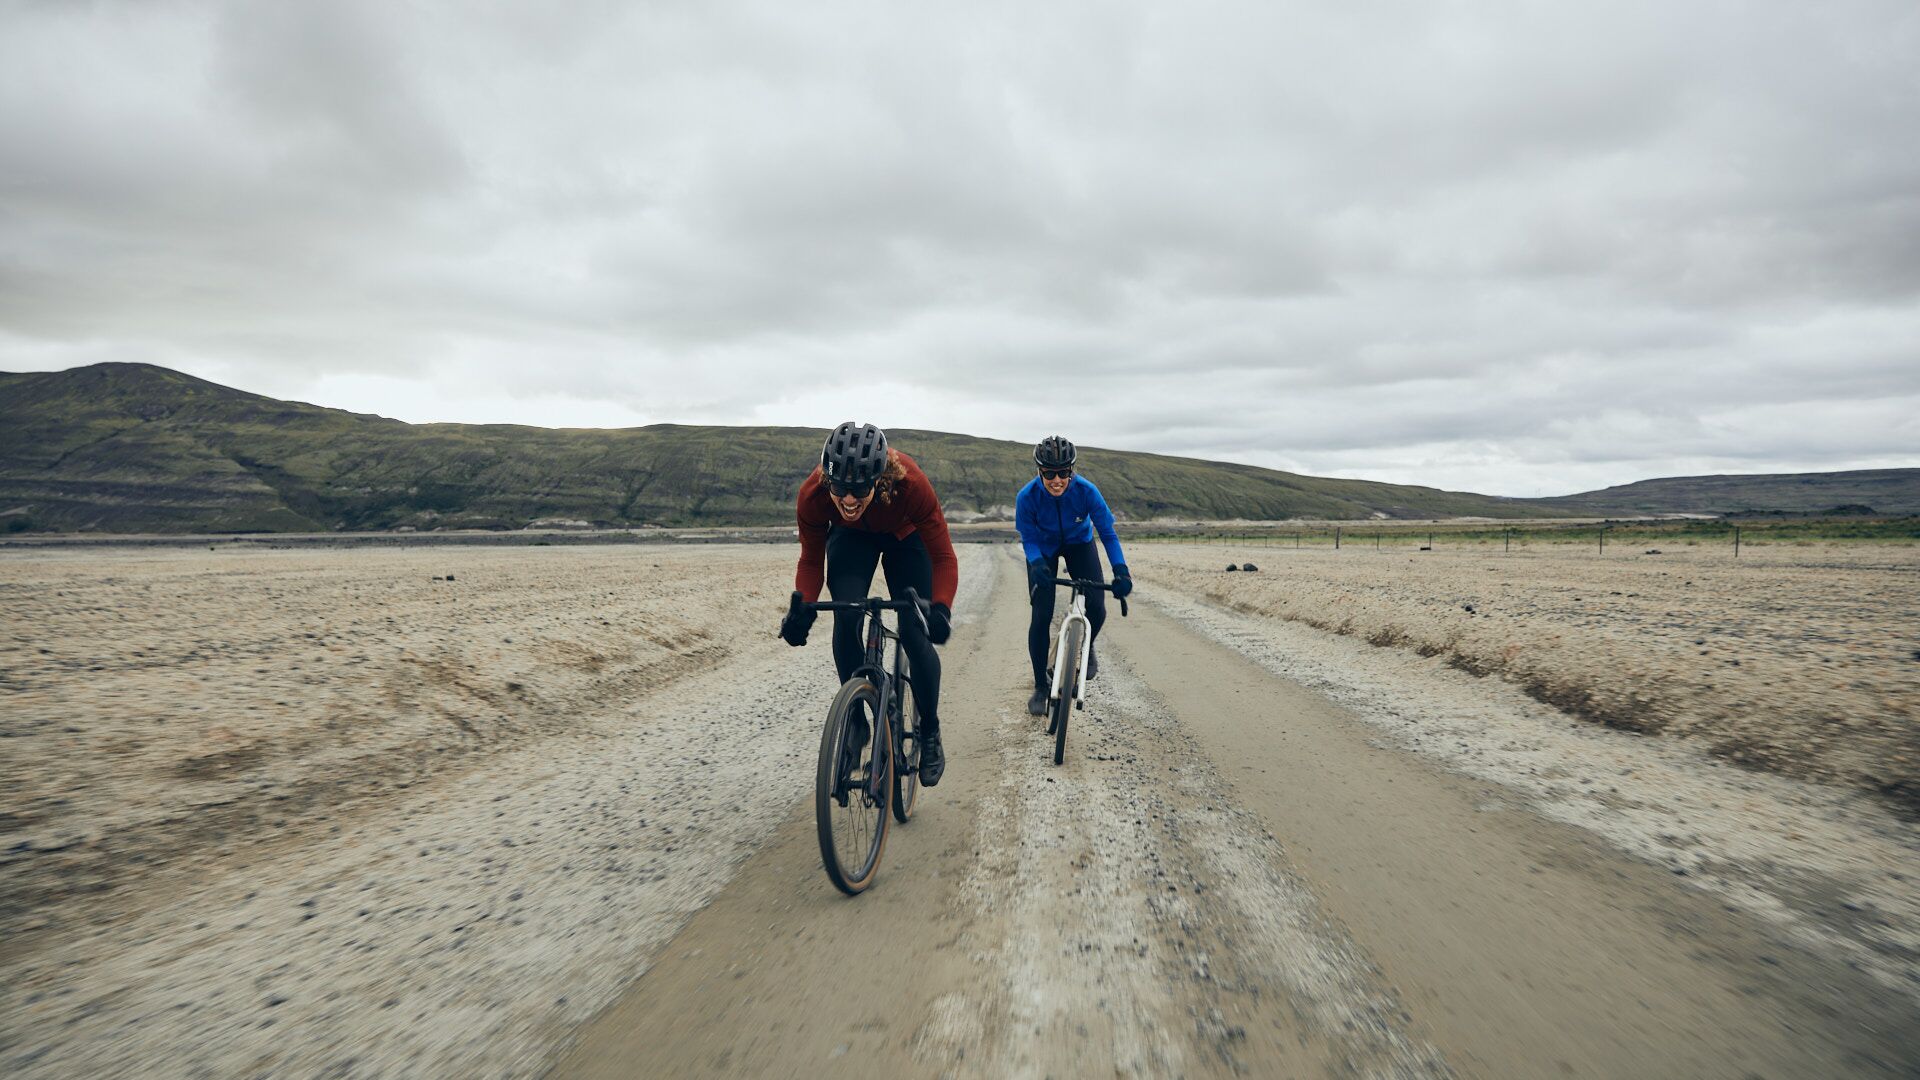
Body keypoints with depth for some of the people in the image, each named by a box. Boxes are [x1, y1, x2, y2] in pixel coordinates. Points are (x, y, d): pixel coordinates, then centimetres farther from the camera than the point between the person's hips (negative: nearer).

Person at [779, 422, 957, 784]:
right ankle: (856, 720, -2)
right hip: (850, 537, 2)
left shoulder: (911, 484, -40)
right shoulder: (812, 495, -34)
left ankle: (930, 734, 11)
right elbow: (811, 561, -17)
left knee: (915, 634, -11)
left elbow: (943, 558, -30)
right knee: (846, 617, -23)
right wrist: (802, 607, -35)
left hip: (904, 537, -1)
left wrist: (941, 608, -47)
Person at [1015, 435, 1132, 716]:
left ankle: (1087, 646, 21)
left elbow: (1107, 532, -24)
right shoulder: (1027, 497, -31)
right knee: (1041, 617, -10)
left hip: (1079, 543, 1)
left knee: (1096, 608, -16)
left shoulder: (1086, 490, -31)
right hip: (1043, 548, -1)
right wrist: (1037, 564, -41)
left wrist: (1121, 570, -36)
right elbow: (1028, 539, -20)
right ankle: (1040, 686, 7)